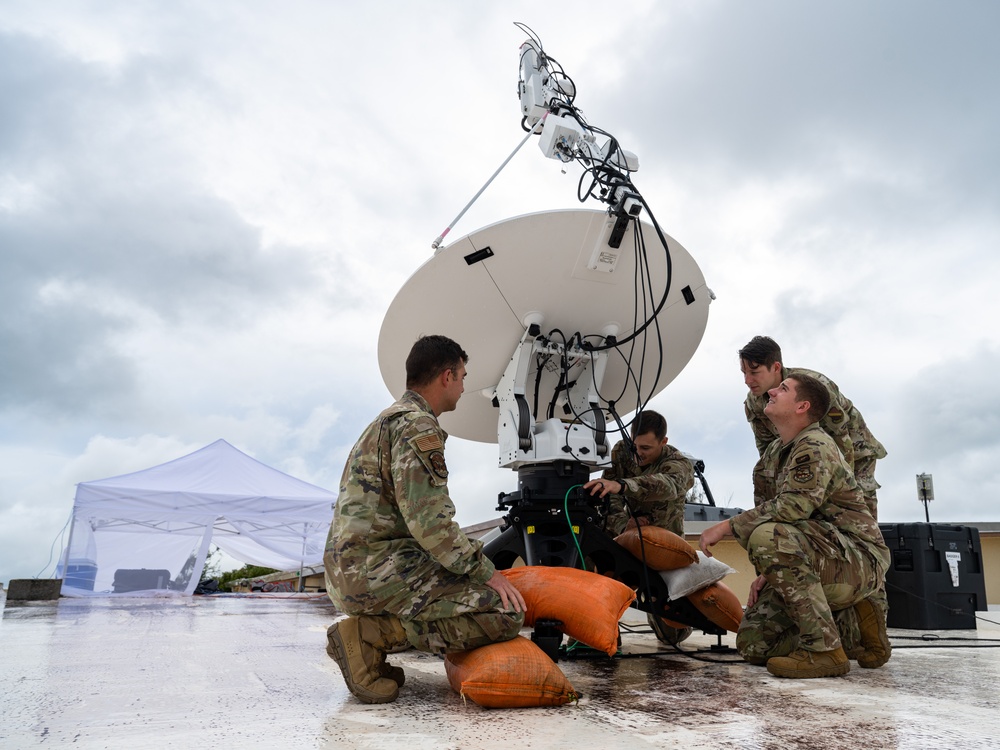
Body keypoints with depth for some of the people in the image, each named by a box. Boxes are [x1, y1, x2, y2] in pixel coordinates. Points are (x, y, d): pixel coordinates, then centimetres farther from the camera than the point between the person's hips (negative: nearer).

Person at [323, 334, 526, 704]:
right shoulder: (417, 425, -10)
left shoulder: (389, 419, 23)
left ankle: (369, 632, 6)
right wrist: (485, 571, -9)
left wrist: (474, 561, 22)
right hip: (375, 566, -10)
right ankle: (371, 633, -11)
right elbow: (429, 521, -19)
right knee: (505, 611, -15)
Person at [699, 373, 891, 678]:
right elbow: (769, 508, 16)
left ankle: (824, 649, -23)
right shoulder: (774, 453, 13)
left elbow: (791, 507, -29)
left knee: (767, 537, -35)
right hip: (819, 564, 9)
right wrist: (768, 571, 4)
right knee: (753, 644, 1)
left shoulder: (816, 446, -16)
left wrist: (726, 527, -24)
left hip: (859, 560, -9)